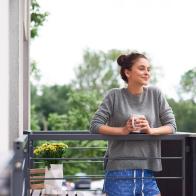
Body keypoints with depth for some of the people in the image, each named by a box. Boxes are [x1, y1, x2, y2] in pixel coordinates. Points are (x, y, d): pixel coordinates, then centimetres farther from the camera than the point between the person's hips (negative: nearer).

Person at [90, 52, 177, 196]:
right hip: (119, 173, -2)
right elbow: (95, 126, -3)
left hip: (148, 172, 2)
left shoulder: (155, 94, 8)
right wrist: (123, 130, -16)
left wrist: (151, 130, -13)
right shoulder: (115, 96, 1)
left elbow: (171, 126, 6)